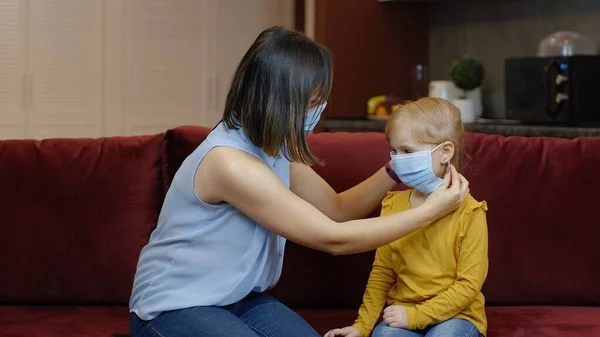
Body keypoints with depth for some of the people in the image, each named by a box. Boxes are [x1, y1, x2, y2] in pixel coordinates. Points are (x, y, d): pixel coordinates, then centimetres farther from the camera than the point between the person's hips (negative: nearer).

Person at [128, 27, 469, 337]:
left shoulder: (273, 146, 2)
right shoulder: (230, 162, -28)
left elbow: (336, 209, 9)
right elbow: (333, 238, -25)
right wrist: (431, 211, -20)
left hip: (238, 299, 8)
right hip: (172, 307, -8)